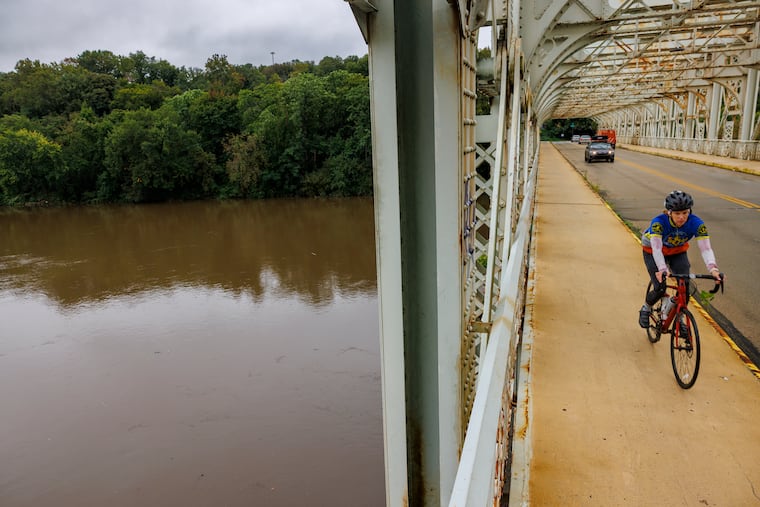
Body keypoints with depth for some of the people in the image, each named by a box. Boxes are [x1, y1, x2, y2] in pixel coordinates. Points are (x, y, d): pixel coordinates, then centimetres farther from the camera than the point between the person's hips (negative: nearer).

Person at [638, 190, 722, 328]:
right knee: (660, 289, -14)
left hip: (678, 251, 3)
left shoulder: (696, 223, -28)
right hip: (653, 251, -3)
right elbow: (656, 248, -45)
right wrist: (662, 269, -61)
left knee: (685, 285, -15)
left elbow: (706, 248, -36)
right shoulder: (658, 222, -36)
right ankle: (645, 309, 17)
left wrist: (713, 268, -54)